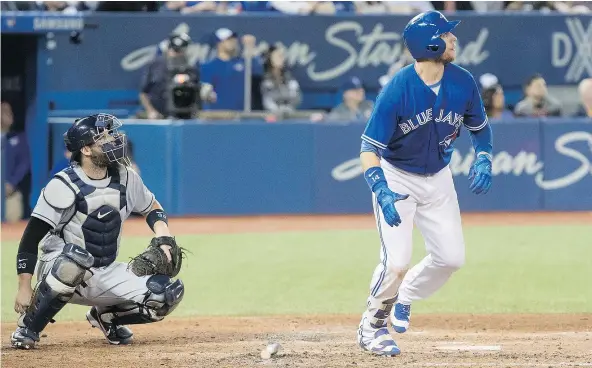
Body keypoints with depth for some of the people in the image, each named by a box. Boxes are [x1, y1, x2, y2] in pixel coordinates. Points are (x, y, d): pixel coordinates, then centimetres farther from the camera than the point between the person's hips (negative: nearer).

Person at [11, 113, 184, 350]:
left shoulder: (125, 178, 1)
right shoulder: (64, 186, -16)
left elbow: (152, 209, 18)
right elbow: (31, 239, -17)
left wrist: (164, 240, -3)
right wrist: (24, 288, -23)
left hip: (106, 277, 5)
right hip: (57, 274, -5)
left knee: (170, 293, -13)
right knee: (75, 258, -42)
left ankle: (105, 315, 13)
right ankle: (27, 329, -23)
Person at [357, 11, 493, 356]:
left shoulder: (463, 82, -12)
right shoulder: (398, 90, -26)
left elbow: (480, 126, 7)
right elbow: (370, 148, -24)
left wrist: (484, 160, -11)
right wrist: (382, 192, -38)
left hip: (438, 178, 5)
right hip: (396, 177, -5)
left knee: (451, 257, 1)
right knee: (397, 261, -16)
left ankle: (404, 298, 28)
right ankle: (372, 326, 7)